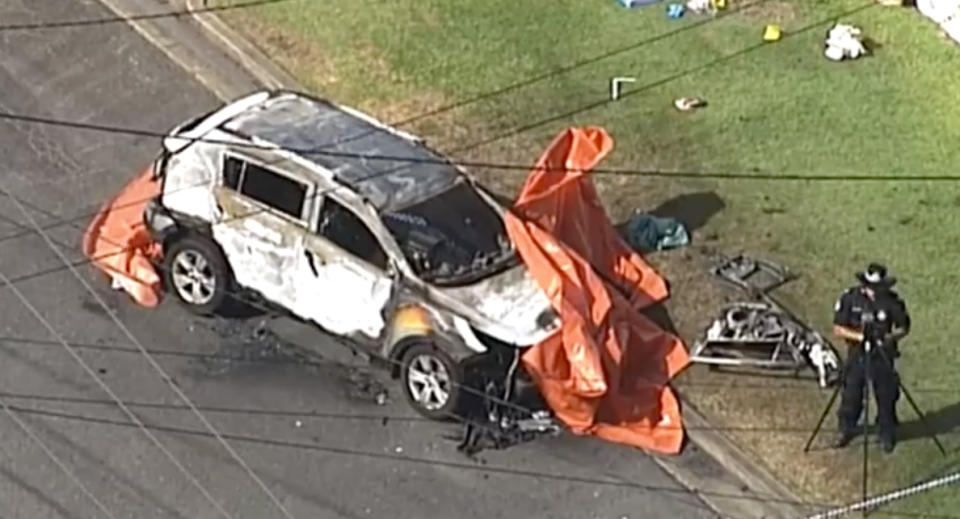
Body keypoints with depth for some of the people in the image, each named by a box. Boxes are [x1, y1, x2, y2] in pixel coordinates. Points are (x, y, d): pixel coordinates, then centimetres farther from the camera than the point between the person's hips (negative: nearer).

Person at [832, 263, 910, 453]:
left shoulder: (893, 301, -14)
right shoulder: (850, 298, -13)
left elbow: (904, 328, -3)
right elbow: (838, 329, -10)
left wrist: (890, 337, -24)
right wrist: (860, 336, -25)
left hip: (883, 356, 0)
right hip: (857, 354, 1)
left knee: (886, 397, 8)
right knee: (851, 395, 11)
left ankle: (886, 435, 28)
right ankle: (846, 431, 33)